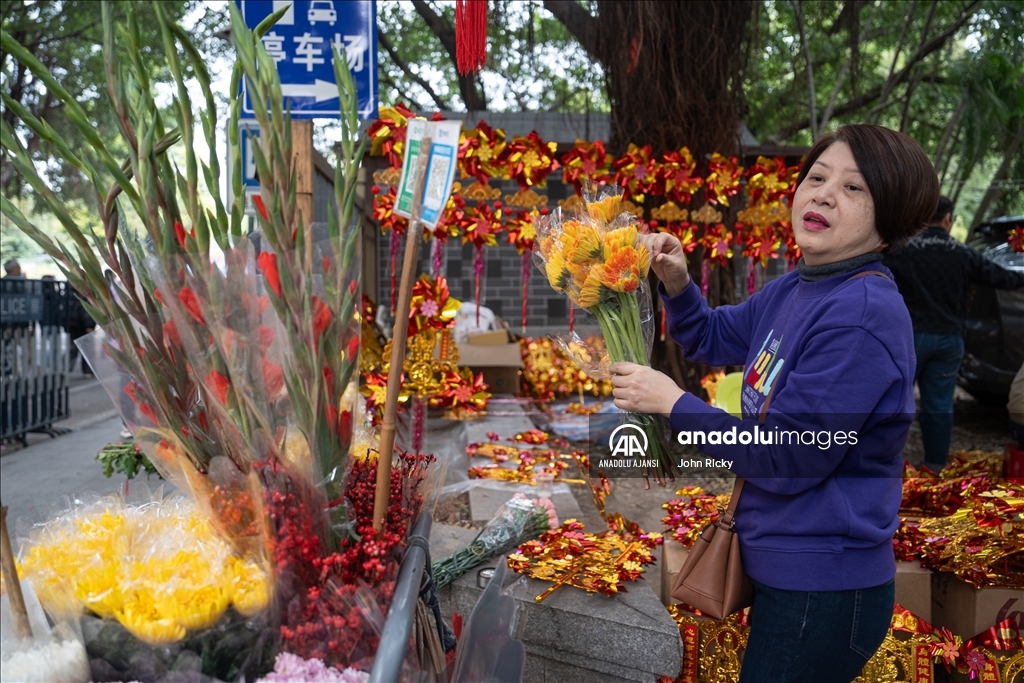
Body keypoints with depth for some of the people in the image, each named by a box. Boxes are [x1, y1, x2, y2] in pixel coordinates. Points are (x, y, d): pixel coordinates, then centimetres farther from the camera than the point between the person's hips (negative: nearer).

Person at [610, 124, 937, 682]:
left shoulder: (863, 314, -25)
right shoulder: (794, 288, 3)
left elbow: (786, 460, -25)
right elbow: (714, 339, 17)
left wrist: (672, 402, -18)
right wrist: (676, 284, -3)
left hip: (821, 590, -9)